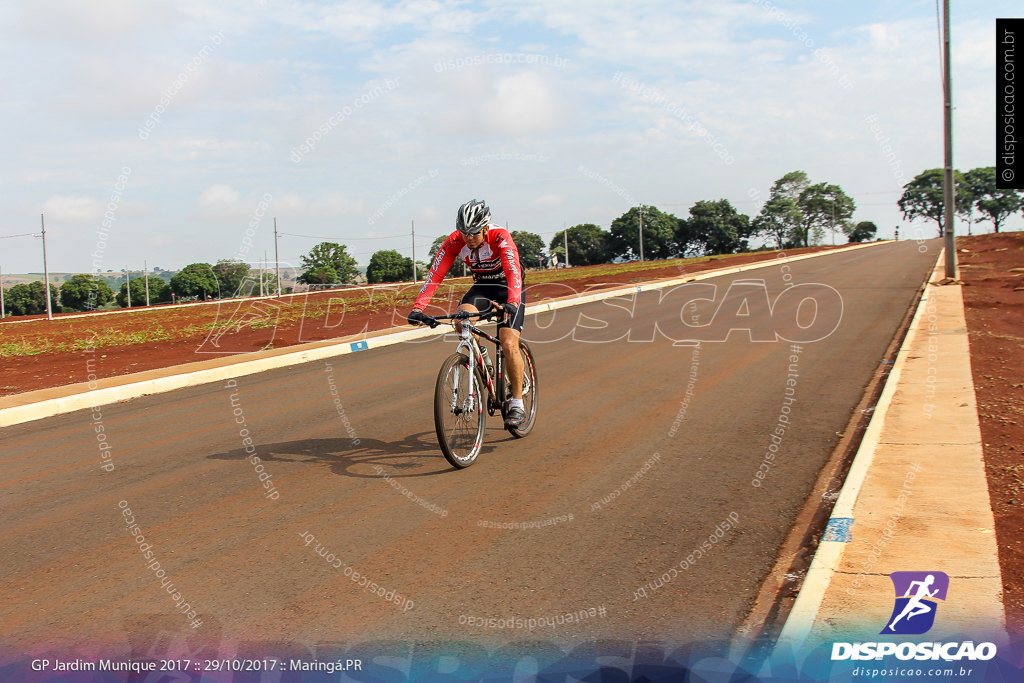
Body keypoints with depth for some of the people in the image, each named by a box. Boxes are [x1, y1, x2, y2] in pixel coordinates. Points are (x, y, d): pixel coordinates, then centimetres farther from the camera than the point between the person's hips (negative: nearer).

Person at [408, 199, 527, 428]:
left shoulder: (500, 237, -29)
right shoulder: (455, 242, -19)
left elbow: (513, 272, -42)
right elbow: (435, 274, -24)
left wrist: (511, 303, -59)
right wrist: (418, 308, -36)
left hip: (508, 288, -4)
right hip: (481, 286, 4)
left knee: (509, 344, -19)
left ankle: (517, 405, -8)